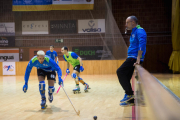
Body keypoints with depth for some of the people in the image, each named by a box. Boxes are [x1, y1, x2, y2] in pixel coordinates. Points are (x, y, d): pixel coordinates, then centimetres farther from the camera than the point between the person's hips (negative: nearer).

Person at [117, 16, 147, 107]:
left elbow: (142, 43, -25)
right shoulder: (134, 32, 21)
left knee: (120, 72, -16)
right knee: (126, 77, 10)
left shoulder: (139, 31, -10)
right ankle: (131, 100, 15)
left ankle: (129, 94, -12)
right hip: (131, 58, 10)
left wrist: (138, 57, -31)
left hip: (134, 58, -10)